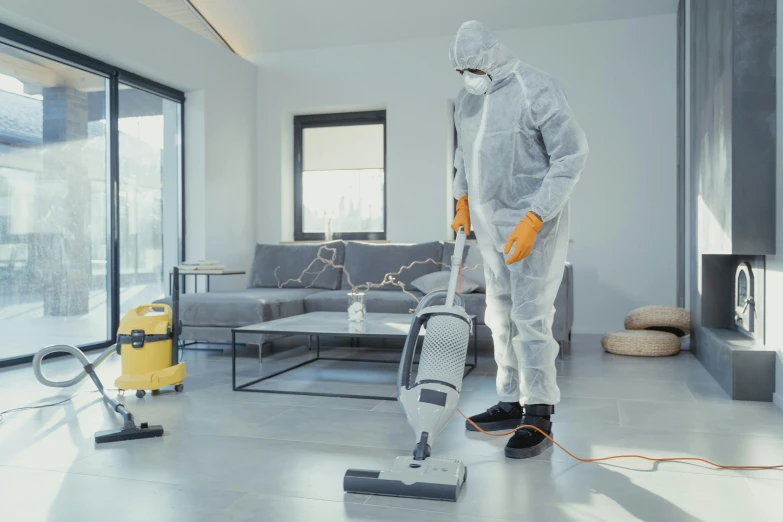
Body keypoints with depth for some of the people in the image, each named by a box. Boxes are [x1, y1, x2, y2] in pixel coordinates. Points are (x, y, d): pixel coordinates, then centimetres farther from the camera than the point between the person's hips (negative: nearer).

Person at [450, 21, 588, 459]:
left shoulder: (537, 90, -16)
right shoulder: (469, 98, 8)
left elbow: (572, 156, -19)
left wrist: (533, 220, -24)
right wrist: (463, 202, 14)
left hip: (534, 223, -8)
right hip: (492, 224, 8)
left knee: (530, 316, -9)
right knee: (501, 315, 11)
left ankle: (539, 419, 2)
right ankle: (513, 402, 23)